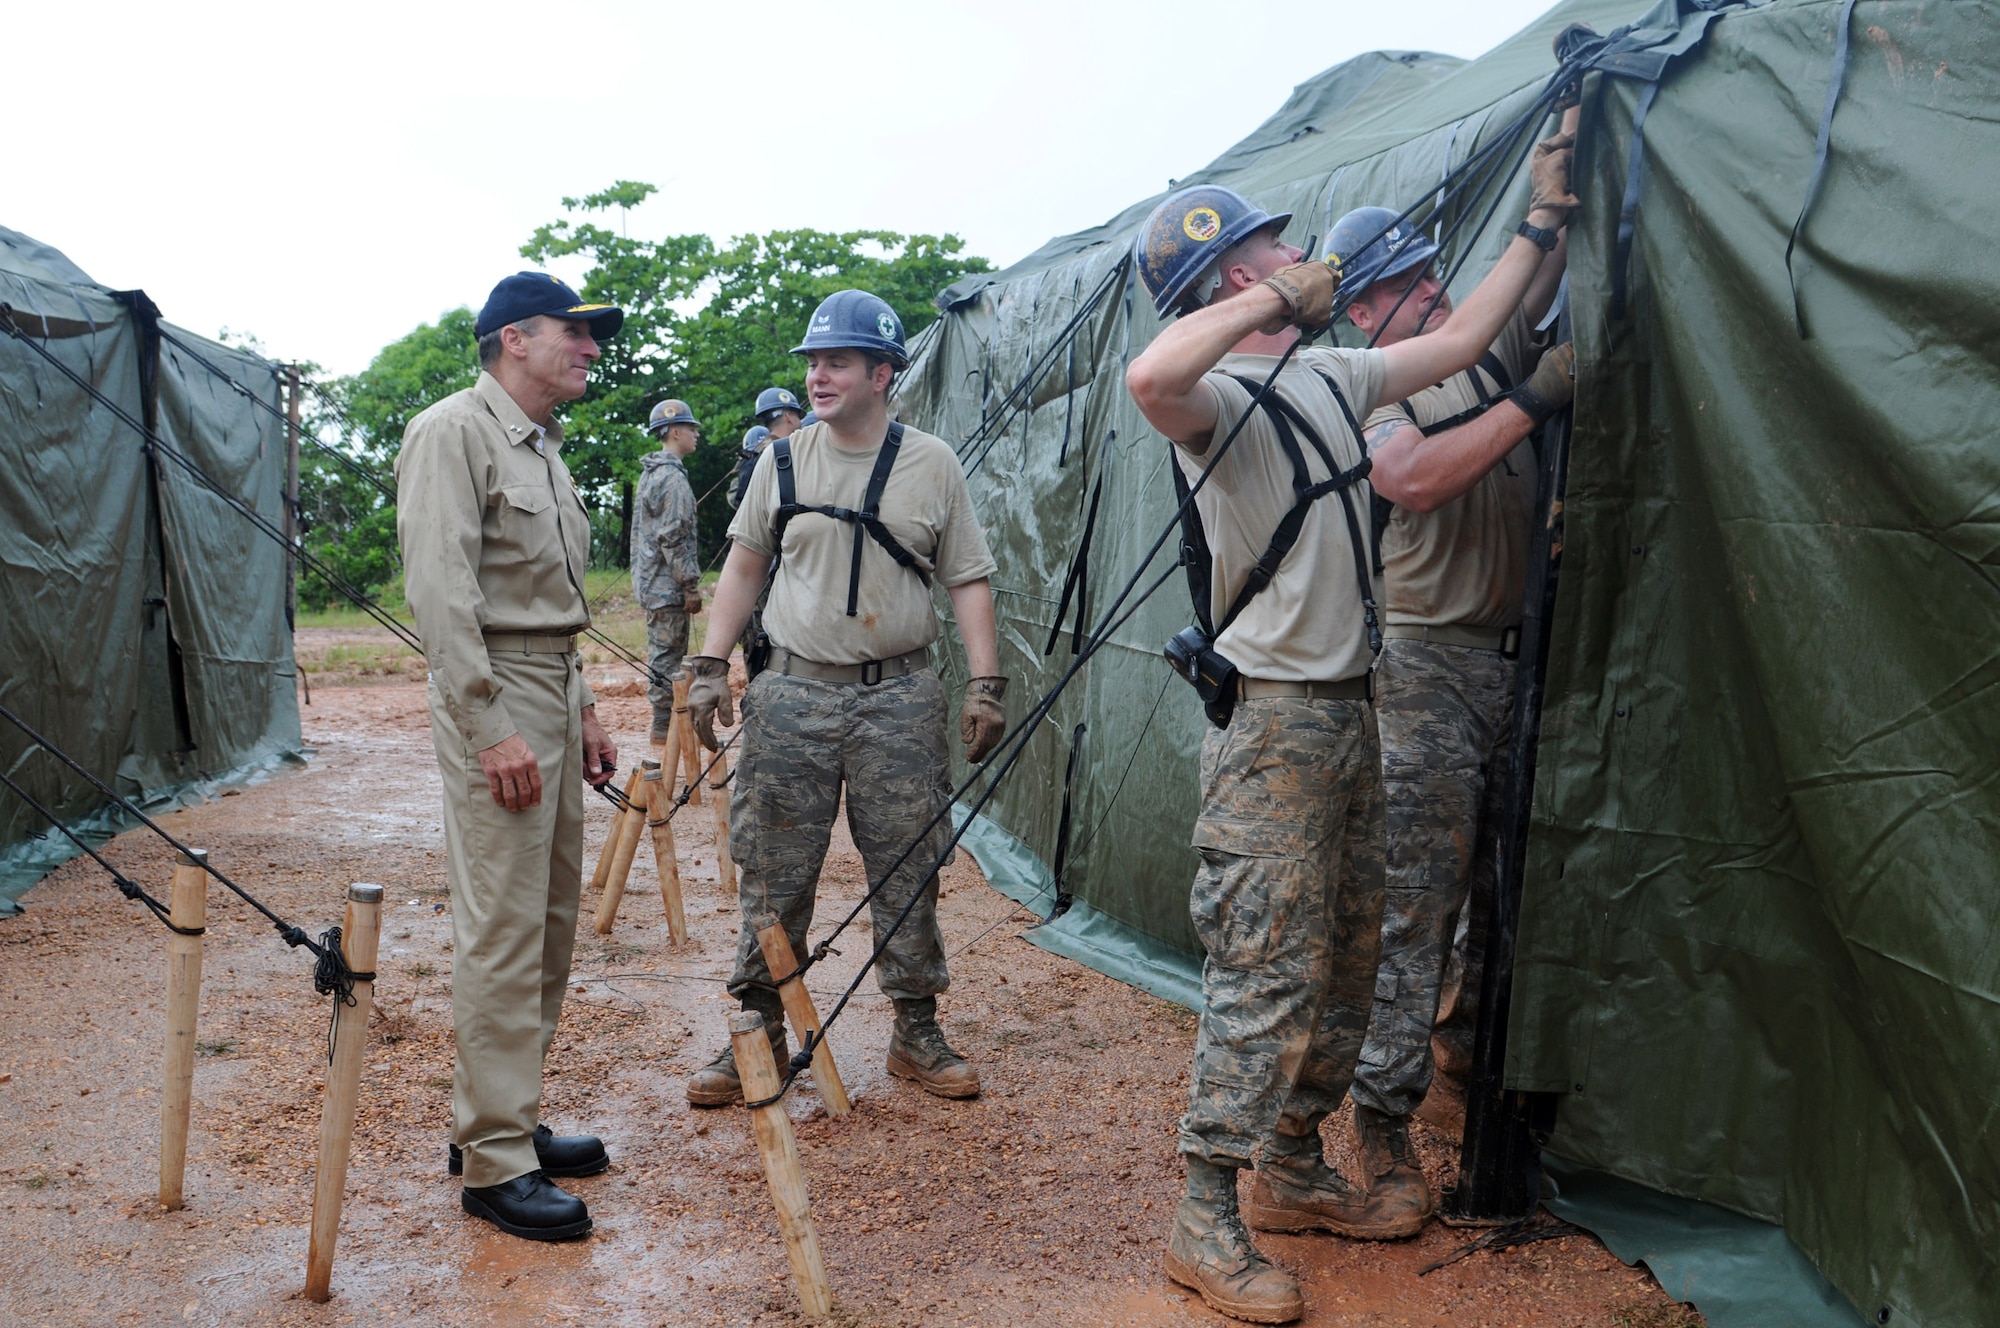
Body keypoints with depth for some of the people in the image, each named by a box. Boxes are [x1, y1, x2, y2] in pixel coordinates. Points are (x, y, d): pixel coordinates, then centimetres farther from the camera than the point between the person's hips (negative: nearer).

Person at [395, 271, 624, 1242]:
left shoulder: (545, 447, 19)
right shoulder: (454, 432, -10)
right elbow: (439, 589, -18)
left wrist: (582, 707, 19)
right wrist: (492, 727, -22)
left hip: (556, 687, 10)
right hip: (493, 693, -10)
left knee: (552, 917, 12)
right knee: (503, 931, -8)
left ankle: (511, 1120, 24)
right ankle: (494, 1164, 1)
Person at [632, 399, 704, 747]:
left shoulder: (649, 474, 16)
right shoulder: (673, 478, -15)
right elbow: (674, 538, -20)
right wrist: (692, 586, -16)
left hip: (649, 582, 10)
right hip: (667, 585, -10)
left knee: (661, 654, 14)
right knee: (667, 656, -6)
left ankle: (665, 724, 21)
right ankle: (664, 728, -2)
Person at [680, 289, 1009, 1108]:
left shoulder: (932, 464, 2)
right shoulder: (782, 461, 6)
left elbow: (968, 579, 3)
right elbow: (743, 566, 12)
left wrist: (985, 682, -6)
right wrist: (708, 666, 5)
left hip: (901, 698, -1)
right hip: (794, 693, 1)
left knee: (909, 871, 5)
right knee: (772, 874, 5)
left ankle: (917, 1032, 19)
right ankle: (758, 1032, 18)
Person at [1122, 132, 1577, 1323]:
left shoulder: (1331, 377, 13)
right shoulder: (1221, 399, -15)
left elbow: (1459, 343, 24)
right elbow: (1150, 376, -40)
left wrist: (1542, 221, 25)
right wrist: (1278, 301, -26)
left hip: (1349, 710, 9)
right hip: (1273, 719, -9)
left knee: (1346, 957, 15)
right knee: (1268, 970, -8)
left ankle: (1293, 1173, 29)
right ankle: (1208, 1224, 2)